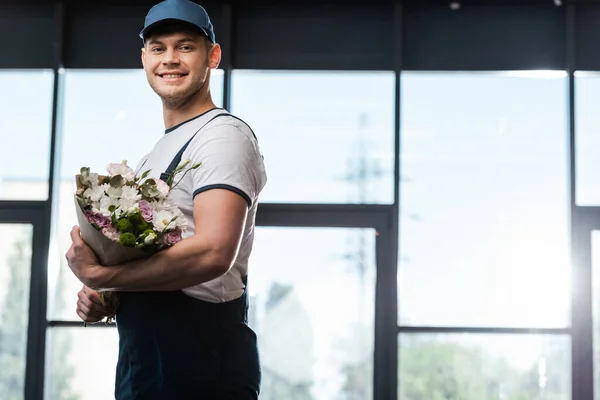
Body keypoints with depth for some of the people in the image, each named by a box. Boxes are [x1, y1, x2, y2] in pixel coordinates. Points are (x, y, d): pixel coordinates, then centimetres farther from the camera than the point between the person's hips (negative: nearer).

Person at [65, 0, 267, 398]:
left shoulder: (223, 135, -11)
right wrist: (100, 299, 3)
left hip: (199, 364, -9)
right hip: (140, 361, 9)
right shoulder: (154, 155, 18)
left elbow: (213, 251, -25)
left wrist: (97, 275, -17)